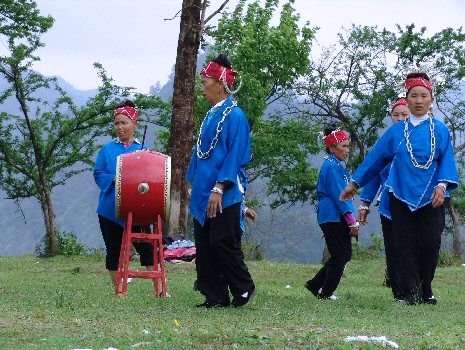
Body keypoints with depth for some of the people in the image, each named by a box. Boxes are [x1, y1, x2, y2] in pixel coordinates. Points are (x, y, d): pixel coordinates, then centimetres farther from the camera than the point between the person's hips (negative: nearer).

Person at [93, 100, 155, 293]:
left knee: (146, 248, -5)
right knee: (114, 251, 5)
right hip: (111, 210, 1)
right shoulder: (107, 149, 9)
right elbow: (98, 174, 3)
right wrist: (115, 180, -15)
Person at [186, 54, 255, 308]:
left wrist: (219, 189, -21)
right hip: (204, 192, 9)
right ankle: (215, 296, 11)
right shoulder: (211, 115, 15)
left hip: (224, 195, -9)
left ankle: (243, 288, 11)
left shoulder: (234, 115, -11)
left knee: (223, 243, -6)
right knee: (205, 246, 6)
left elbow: (234, 156, -16)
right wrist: (193, 184, 18)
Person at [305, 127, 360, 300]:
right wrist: (352, 221, -18)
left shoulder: (335, 165, 19)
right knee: (340, 256, -4)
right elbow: (338, 195, -17)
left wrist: (351, 220, 21)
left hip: (336, 219, 10)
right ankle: (325, 293, 4)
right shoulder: (332, 166, -13)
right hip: (334, 218, -10)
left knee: (345, 254, 13)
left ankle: (315, 285, 18)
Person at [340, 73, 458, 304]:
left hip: (431, 198, -1)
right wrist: (354, 184, 17)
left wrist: (442, 185, -16)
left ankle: (425, 291, 14)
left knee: (430, 245, -3)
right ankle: (411, 293, 0)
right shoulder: (396, 131, 9)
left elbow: (446, 161, 1)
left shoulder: (440, 130, 6)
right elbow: (375, 158, 14)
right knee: (405, 246, -3)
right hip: (401, 196, 1)